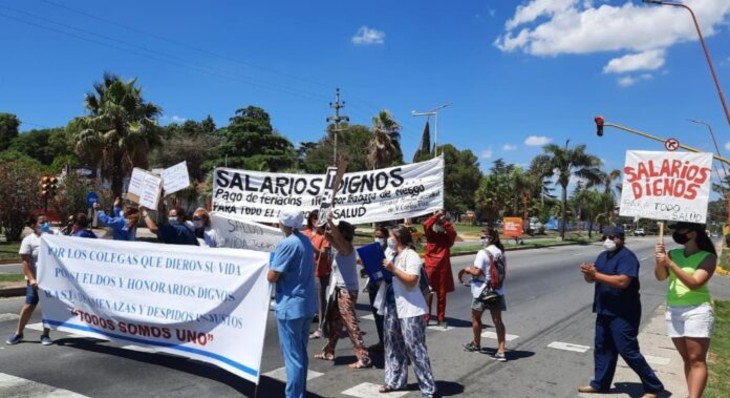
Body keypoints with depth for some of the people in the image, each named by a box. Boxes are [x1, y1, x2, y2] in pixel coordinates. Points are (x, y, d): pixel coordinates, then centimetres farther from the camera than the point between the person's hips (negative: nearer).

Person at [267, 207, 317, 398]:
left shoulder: (287, 244, -18)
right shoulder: (306, 240, 9)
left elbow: (272, 277, -17)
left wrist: (273, 267, 3)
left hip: (290, 306, -9)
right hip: (307, 303, 9)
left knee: (292, 355, -1)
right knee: (301, 353, 17)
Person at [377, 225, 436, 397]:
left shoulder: (411, 256, -9)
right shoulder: (392, 255, 17)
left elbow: (412, 280, -20)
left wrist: (393, 269, -22)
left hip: (409, 309, -8)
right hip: (391, 307, 9)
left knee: (415, 348, -5)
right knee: (393, 346, 14)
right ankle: (394, 381, 27)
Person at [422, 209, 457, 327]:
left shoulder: (447, 233, 7)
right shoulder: (430, 232, 3)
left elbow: (453, 234, -14)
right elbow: (426, 224, -18)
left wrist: (445, 221, -15)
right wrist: (436, 215, -16)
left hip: (443, 265, 2)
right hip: (431, 264, -2)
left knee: (442, 293, 8)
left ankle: (441, 318, 16)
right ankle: (426, 317, 5)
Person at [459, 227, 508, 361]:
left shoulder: (483, 253, -17)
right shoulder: (500, 253, 6)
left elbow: (477, 272, -23)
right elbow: (501, 271, 13)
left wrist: (466, 269, -3)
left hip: (482, 290, -6)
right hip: (498, 290, 6)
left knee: (476, 318, 15)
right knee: (498, 320, 7)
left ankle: (476, 344, 32)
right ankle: (501, 351, 3)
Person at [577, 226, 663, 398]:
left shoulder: (627, 256, -16)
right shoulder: (603, 256, 11)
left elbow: (622, 281, -29)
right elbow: (592, 278, 11)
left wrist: (596, 274, -26)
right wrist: (588, 273, -13)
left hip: (623, 314, -9)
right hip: (605, 311, 9)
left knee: (628, 351, -3)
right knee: (602, 348, 14)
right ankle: (600, 383, 26)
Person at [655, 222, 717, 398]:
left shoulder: (707, 257, -7)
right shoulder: (673, 253, 6)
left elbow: (694, 283, -19)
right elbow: (661, 276, -3)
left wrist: (671, 264, -24)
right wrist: (660, 261, -22)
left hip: (697, 311, -5)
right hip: (673, 312, 5)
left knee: (697, 360, -4)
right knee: (687, 359, 11)